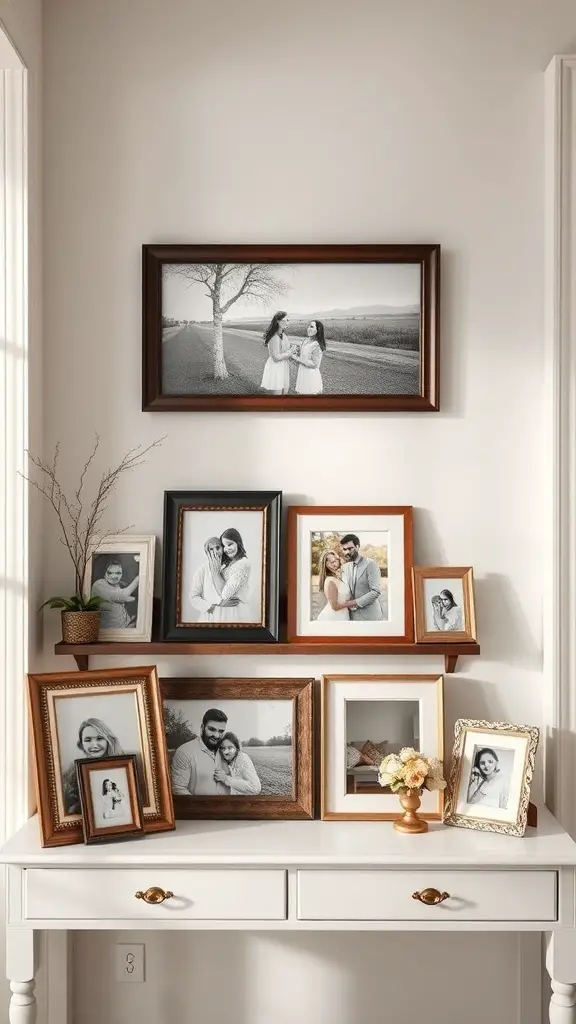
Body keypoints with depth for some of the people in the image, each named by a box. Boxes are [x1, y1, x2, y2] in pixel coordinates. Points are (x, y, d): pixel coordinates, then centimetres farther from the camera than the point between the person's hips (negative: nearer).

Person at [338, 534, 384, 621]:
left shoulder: (370, 564, -9)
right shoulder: (345, 567, 11)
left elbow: (376, 591, -16)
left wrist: (355, 602, -17)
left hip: (369, 616, -5)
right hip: (353, 616, 5)